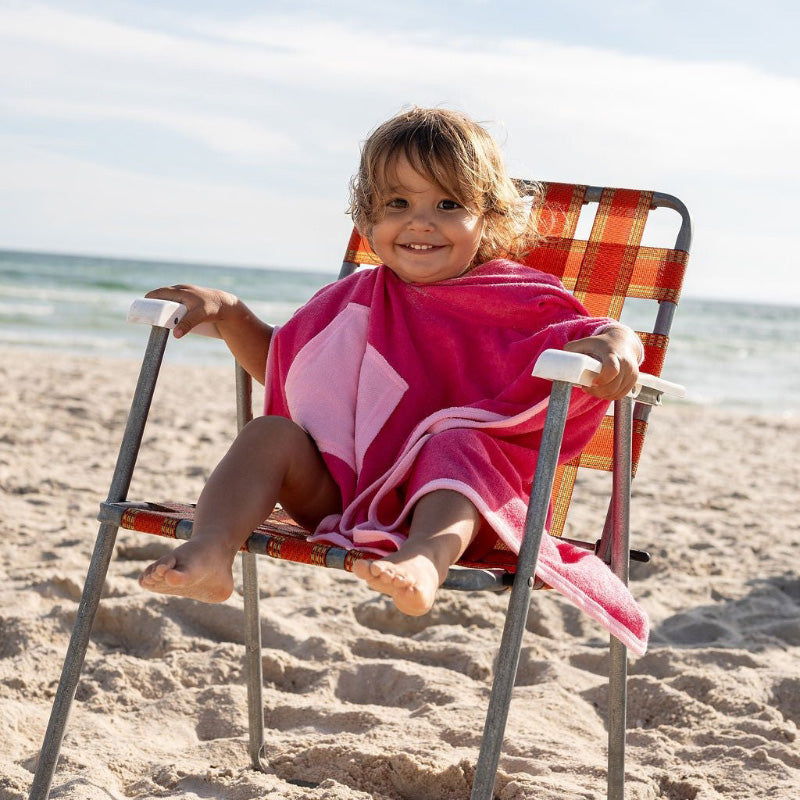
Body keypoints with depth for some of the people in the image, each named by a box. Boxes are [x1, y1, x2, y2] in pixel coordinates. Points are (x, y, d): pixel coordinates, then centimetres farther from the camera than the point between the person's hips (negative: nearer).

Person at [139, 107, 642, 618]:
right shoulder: (353, 302, 17)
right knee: (271, 432, -16)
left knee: (456, 442, -34)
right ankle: (210, 551, -40)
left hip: (449, 502, -4)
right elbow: (277, 363, 31)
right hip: (335, 495, 4)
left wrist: (614, 344, -29)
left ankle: (427, 558, -63)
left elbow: (589, 333, -4)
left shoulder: (515, 300, 3)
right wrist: (229, 312, 15)